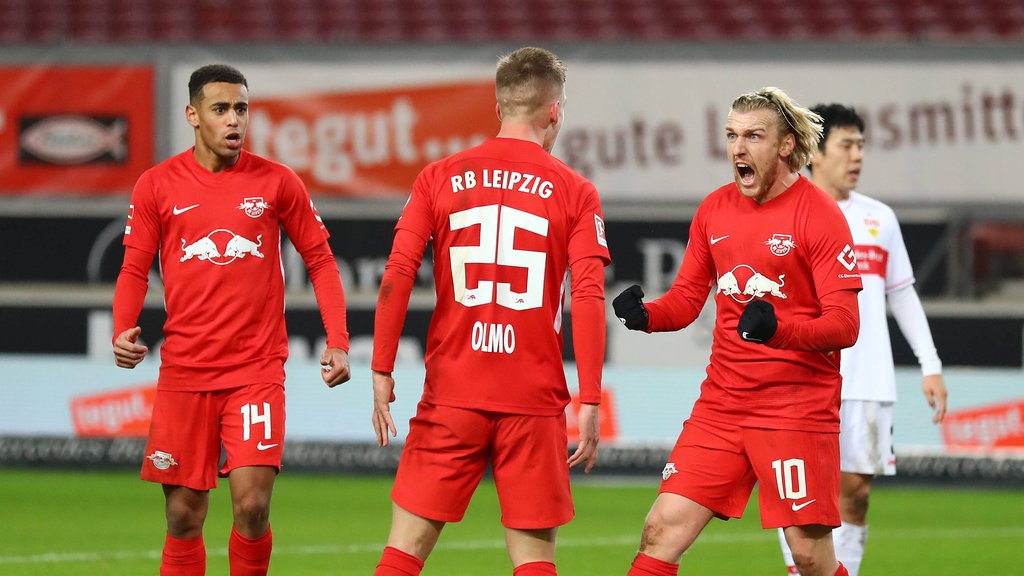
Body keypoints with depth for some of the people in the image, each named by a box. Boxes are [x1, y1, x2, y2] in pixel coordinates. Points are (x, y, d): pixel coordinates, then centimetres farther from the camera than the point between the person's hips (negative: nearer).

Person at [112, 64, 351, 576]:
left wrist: (337, 341, -3)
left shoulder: (276, 182, 3)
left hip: (257, 370, -1)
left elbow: (320, 260, 8)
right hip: (183, 373, 1)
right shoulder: (158, 185, 4)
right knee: (184, 518, 2)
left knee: (251, 505, -12)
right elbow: (134, 269, 8)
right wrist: (122, 331, -11)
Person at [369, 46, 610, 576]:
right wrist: (590, 402, -4)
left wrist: (382, 373, 2)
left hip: (452, 393, 1)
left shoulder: (439, 179, 5)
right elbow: (588, 298, -6)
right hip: (535, 402, -1)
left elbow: (396, 278, -2)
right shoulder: (575, 193, 2)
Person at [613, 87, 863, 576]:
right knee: (662, 530, -4)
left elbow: (844, 325, -13)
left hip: (797, 407, -5)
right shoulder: (714, 210, 10)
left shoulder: (818, 214, -8)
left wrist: (777, 330, -31)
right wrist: (645, 314, -6)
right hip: (722, 403, 5)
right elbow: (686, 297, 17)